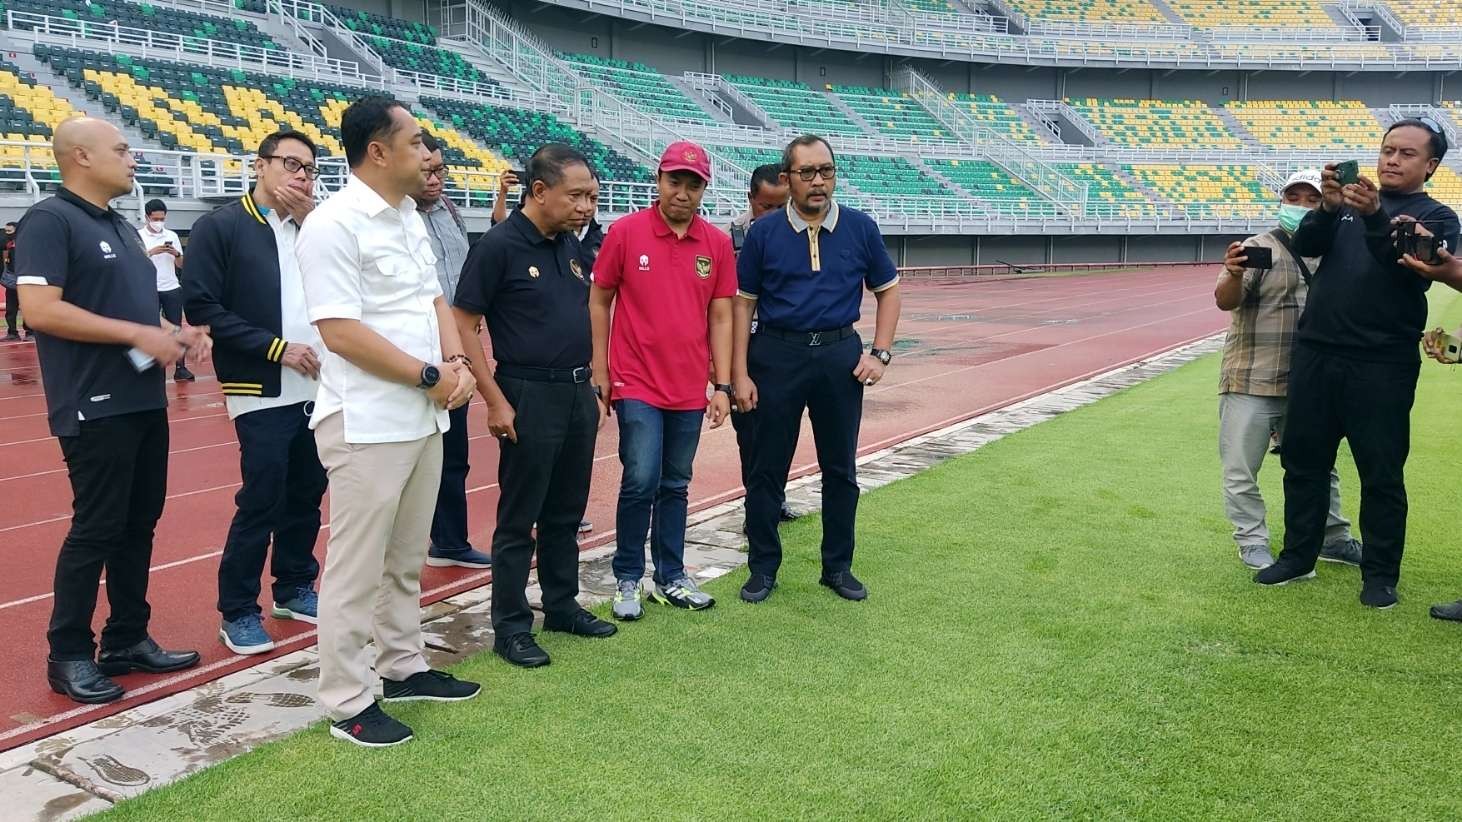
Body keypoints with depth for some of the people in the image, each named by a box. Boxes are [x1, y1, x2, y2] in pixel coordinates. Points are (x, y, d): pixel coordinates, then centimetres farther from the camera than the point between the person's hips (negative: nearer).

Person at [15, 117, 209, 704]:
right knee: (96, 528, -3)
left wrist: (176, 332, 4)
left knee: (139, 524, 12)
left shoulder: (121, 227, 17)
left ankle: (128, 640, 23)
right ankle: (68, 656, 11)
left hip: (144, 402, 9)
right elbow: (39, 309, -20)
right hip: (95, 407, -9)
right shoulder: (49, 220, -11)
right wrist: (137, 334, -21)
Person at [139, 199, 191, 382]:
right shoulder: (138, 236, -2)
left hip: (172, 289, 3)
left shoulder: (172, 235, 9)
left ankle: (181, 369, 3)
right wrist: (151, 252, -22)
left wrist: (177, 254, -10)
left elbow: (181, 265, 10)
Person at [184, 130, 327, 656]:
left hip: (318, 387, 6)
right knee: (262, 500, -4)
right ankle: (237, 611, 11)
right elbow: (203, 307, -11)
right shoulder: (220, 227, -4)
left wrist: (311, 219, -6)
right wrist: (277, 347, -14)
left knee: (307, 493, 13)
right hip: (262, 392, -6)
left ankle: (295, 588, 29)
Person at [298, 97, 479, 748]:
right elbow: (340, 331, -20)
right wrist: (431, 376, -15)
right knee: (356, 569, 1)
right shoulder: (333, 225, -15)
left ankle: (404, 667, 33)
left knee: (406, 558, 19)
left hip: (423, 419, 9)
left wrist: (457, 362, -2)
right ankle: (347, 703, 12)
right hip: (366, 424, -8)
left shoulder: (410, 219, 12)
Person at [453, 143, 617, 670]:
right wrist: (496, 401, -16)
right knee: (518, 518, 2)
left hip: (578, 393, 7)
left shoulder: (570, 245, 9)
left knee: (565, 513, 16)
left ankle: (562, 606, 30)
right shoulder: (499, 246, -12)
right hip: (529, 396, -7)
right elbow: (463, 326, -13)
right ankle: (511, 627, 13)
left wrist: (593, 387, 16)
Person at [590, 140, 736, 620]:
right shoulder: (626, 232, -4)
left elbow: (721, 317, 6)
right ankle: (628, 580, 11)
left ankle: (670, 578, 25)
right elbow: (598, 302, 1)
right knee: (641, 481, -7)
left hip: (690, 391, 3)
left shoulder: (717, 243, 3)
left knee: (675, 486, 12)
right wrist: (599, 372, -2)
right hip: (637, 385, -3)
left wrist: (723, 385, 2)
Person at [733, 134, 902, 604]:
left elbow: (887, 291, 9)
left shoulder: (860, 228, 0)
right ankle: (763, 568, 20)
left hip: (841, 355, 1)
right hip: (777, 354, -1)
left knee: (840, 467, 11)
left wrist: (881, 353, -2)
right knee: (767, 468, 5)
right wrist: (739, 373, -5)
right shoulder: (763, 233, -3)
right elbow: (743, 303, 0)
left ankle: (838, 567, 26)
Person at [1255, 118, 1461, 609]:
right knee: (1303, 459, 9)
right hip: (1314, 352, 3)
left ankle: (1380, 574, 14)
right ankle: (1298, 557, 22)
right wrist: (1329, 207, -23)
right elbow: (1306, 245, -3)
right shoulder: (1348, 202, 12)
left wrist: (1374, 216, -29)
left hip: (1382, 364, -3)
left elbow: (1412, 271, -15)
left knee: (1381, 472, 2)